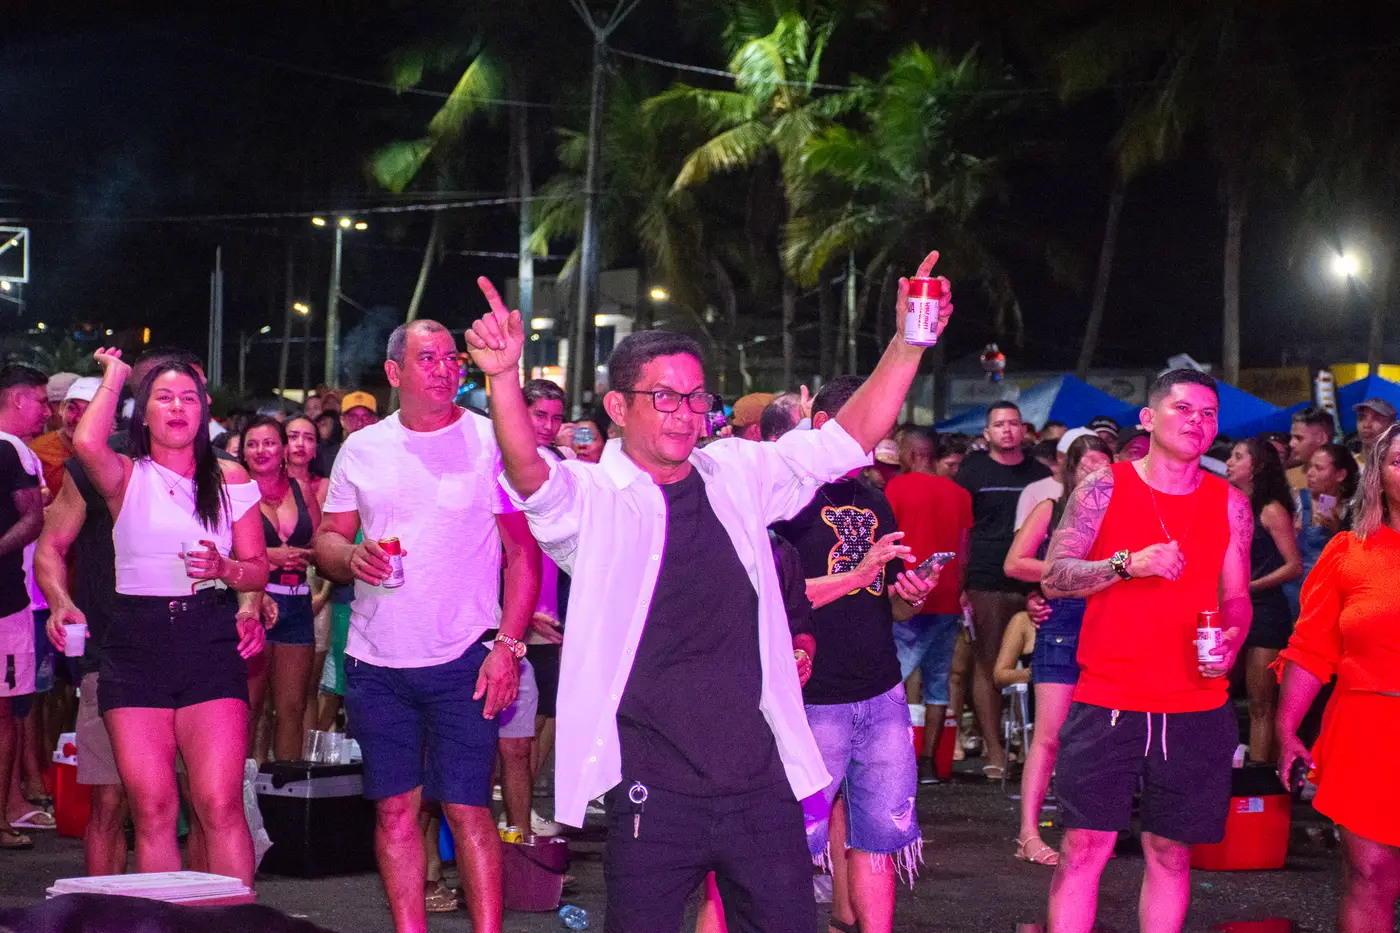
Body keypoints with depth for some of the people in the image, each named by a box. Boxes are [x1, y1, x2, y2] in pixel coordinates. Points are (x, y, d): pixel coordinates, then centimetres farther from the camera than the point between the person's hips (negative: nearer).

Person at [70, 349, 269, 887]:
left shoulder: (229, 479, 12)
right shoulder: (127, 478, 7)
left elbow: (258, 568, 13)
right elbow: (87, 443, -17)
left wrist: (226, 570, -10)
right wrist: (113, 378, -1)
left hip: (210, 642, 0)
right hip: (135, 644, 0)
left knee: (220, 804, -11)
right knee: (151, 807, -4)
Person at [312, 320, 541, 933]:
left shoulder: (490, 441, -2)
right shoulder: (362, 449, 9)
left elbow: (524, 552, -4)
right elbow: (326, 538, 15)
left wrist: (508, 645, -13)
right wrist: (352, 556, -9)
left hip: (462, 659, -4)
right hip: (375, 662, 4)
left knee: (467, 808, -6)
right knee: (395, 808, 7)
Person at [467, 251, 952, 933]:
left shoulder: (737, 474, 10)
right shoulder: (591, 498, -5)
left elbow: (848, 439, 9)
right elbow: (529, 476, -25)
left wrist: (905, 346, -4)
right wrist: (503, 378, -44)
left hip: (762, 783, 4)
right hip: (655, 794, -4)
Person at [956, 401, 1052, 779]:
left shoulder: (1040, 474, 13)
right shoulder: (973, 472, 6)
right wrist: (960, 585, -5)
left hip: (1034, 586, 2)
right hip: (986, 586, -2)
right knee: (987, 666, -3)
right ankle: (994, 750, 0)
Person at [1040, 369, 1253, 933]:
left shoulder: (1230, 505, 7)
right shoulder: (1103, 489, 0)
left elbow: (1236, 598, 11)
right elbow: (1054, 577, -6)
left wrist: (1230, 640, -11)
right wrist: (1128, 565, -21)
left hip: (1195, 711, 2)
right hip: (1106, 703, -2)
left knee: (1171, 852, 7)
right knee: (1085, 846, -4)